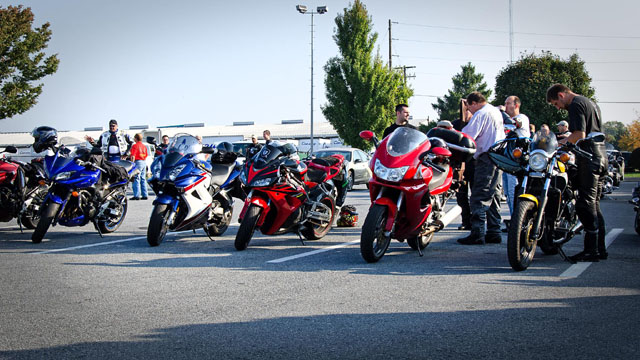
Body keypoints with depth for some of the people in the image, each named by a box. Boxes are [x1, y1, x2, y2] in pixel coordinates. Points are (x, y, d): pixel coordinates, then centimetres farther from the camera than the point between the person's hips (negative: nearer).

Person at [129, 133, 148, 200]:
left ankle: (136, 195, -12)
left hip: (138, 162, -8)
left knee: (136, 179, -7)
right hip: (144, 162, 8)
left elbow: (133, 156, -14)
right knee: (143, 179, 11)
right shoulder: (144, 146, 15)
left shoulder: (135, 146, -8)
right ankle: (144, 195, 10)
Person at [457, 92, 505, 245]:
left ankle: (477, 233, -17)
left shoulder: (481, 114, -9)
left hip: (486, 158, -10)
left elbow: (466, 136, -16)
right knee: (493, 196, 12)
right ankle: (493, 232, 14)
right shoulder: (496, 111, 20)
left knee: (479, 197, -12)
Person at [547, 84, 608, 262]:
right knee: (594, 203, 12)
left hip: (588, 158, -10)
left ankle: (591, 250, -10)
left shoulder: (575, 105, -9)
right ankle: (600, 248, 14)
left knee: (586, 204, -9)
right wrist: (568, 139, 21)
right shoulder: (590, 103, 21)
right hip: (601, 156, 10)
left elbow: (580, 135, -19)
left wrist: (559, 143, -9)